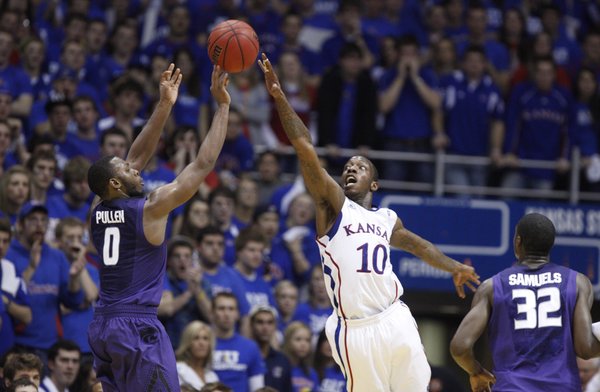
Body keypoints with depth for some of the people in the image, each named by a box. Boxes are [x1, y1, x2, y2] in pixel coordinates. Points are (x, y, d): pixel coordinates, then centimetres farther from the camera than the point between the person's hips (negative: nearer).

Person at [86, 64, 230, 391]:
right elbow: (203, 164, -7)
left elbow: (138, 156, 18)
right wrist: (222, 105, -2)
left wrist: (164, 106, 17)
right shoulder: (149, 210, -10)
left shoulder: (98, 211, 8)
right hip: (138, 327, -8)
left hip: (102, 327, 8)